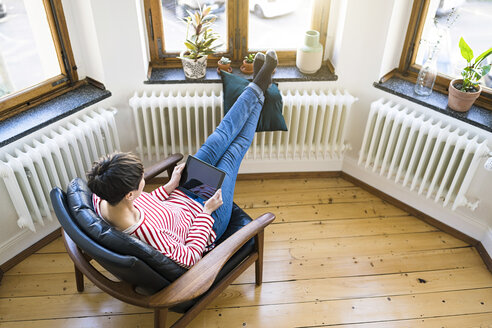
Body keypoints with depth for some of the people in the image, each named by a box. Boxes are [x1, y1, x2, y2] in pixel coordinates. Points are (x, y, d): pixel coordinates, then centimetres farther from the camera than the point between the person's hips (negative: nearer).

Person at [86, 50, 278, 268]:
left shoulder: (100, 200, -24)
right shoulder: (145, 230, -47)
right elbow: (189, 258, -30)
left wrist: (169, 186, -4)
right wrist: (207, 211, -24)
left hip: (177, 200, 6)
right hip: (203, 222, -6)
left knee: (215, 143, 5)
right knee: (233, 152, 4)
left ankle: (256, 88, 26)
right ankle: (257, 95, 30)